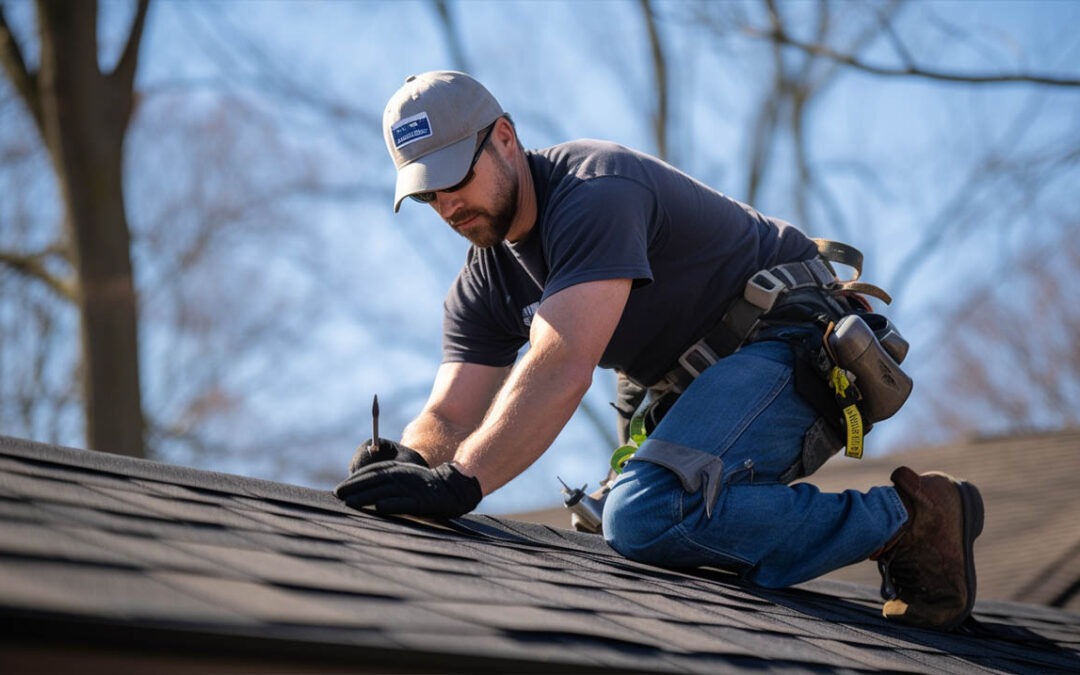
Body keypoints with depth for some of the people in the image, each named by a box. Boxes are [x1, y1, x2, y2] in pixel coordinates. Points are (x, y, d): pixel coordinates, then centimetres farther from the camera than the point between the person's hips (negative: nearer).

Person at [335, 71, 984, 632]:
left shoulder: (596, 191, -22)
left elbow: (562, 368, -35)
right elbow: (451, 416, 2)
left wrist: (460, 483, -44)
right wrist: (408, 462, -23)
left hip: (790, 344, -10)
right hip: (705, 385, 11)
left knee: (647, 518, -29)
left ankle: (905, 520, -16)